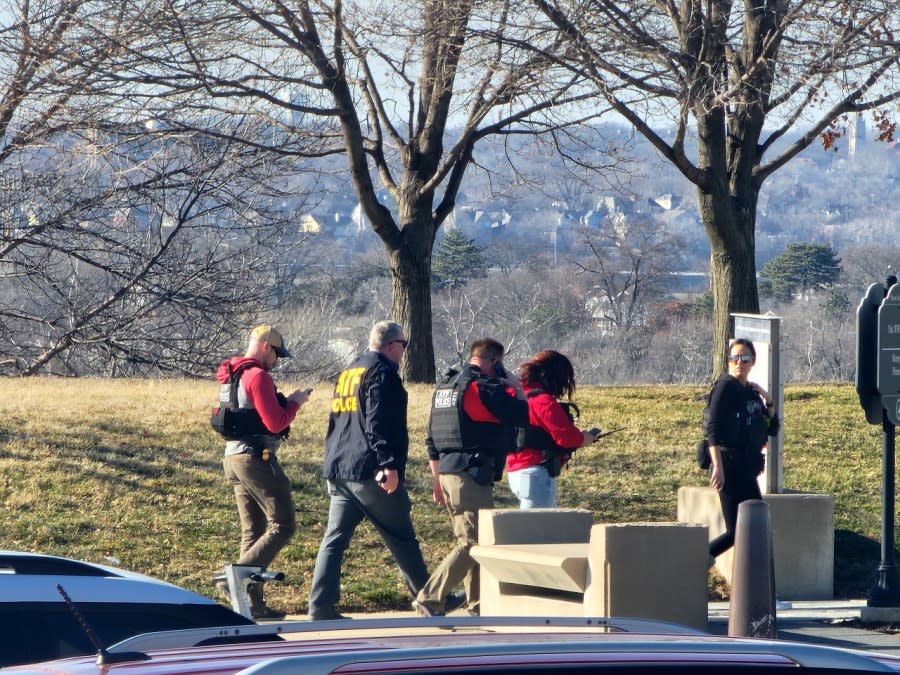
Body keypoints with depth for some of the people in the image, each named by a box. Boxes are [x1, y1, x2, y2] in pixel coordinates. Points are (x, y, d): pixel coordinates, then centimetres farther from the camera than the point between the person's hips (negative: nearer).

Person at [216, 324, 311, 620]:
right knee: (283, 526, -7)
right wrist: (294, 402, -2)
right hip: (257, 459, -10)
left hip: (233, 456, 10)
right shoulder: (257, 376, -14)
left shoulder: (230, 377, 16)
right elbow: (275, 423, -18)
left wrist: (284, 402, 13)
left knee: (253, 531, 11)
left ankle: (252, 603, 10)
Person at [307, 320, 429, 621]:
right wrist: (389, 464, -23)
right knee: (402, 539, 3)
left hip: (338, 472, 8)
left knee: (334, 539, 2)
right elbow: (379, 424, -19)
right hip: (369, 471, -8)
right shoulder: (383, 373, -8)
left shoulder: (347, 374, 19)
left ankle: (321, 605, -6)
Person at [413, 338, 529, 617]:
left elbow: (432, 440, 20)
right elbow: (520, 414, -13)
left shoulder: (446, 387, 17)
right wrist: (513, 384, 3)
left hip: (447, 471, 10)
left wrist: (437, 479, 25)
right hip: (472, 475, -10)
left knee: (472, 540, 17)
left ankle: (479, 604, 20)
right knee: (472, 544, -9)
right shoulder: (484, 387, -11)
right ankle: (430, 599, -15)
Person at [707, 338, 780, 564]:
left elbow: (772, 429, 18)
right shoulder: (726, 387, -9)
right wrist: (718, 466, -28)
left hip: (747, 469, 9)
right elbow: (713, 428, -19)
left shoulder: (752, 392, 14)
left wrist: (767, 401, 2)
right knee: (737, 529, -11)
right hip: (730, 467, -9)